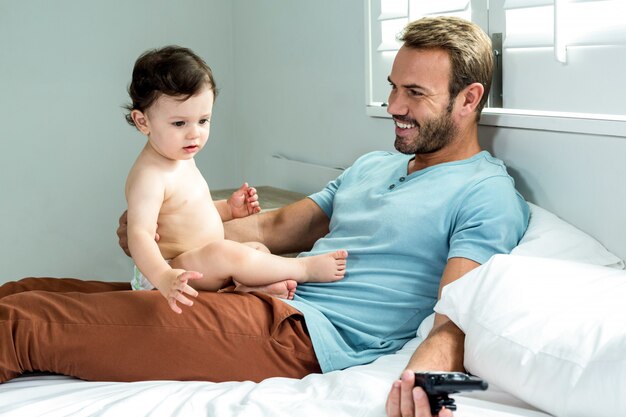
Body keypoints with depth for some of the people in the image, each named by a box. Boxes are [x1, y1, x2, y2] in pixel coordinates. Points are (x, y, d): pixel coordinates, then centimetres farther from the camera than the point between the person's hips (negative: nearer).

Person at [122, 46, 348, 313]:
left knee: (258, 249, 16)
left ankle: (253, 288, -16)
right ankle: (304, 268, -13)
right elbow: (140, 234, -35)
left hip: (204, 265, 11)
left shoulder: (182, 160, 11)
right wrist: (164, 277, -51)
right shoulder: (149, 176, -22)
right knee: (225, 253, -31)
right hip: (170, 272, -11)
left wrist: (228, 209, 11)